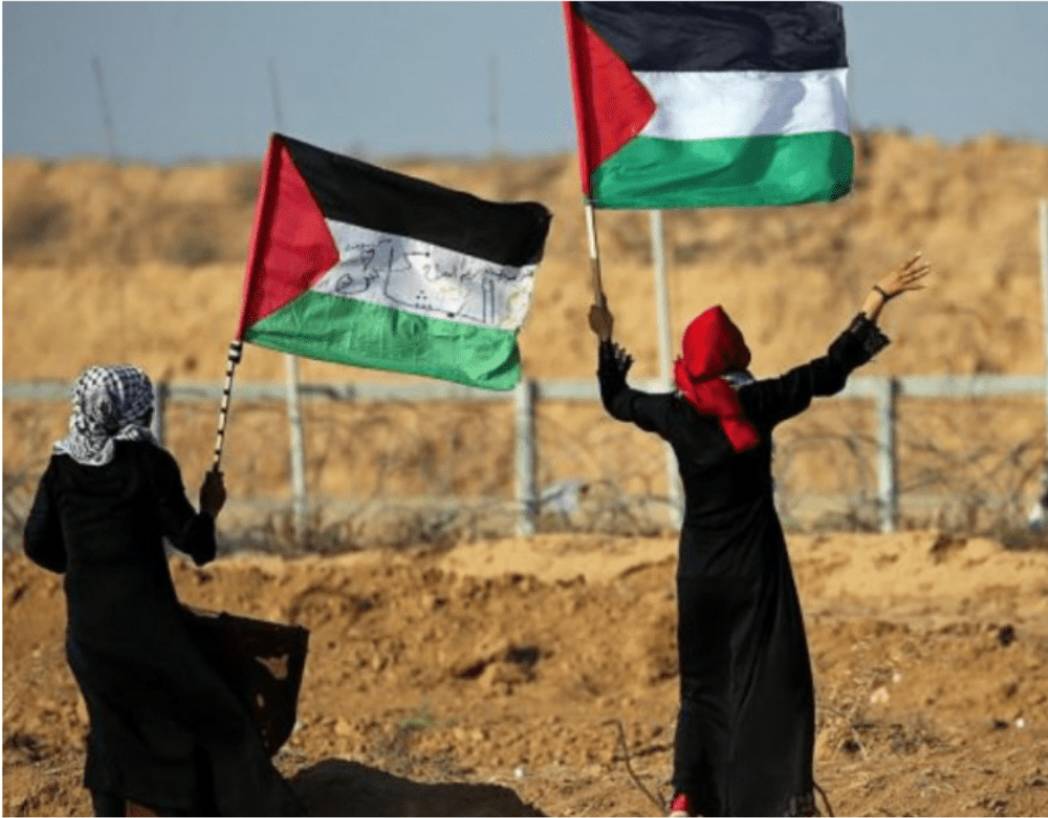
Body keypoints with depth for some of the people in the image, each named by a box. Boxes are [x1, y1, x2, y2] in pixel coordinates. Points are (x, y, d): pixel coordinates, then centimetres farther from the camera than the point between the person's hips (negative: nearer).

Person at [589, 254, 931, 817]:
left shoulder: (674, 415, -2)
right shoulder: (757, 405, -11)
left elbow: (616, 400, 17)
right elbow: (830, 371, -9)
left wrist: (607, 342, 34)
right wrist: (878, 299, -3)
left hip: (699, 570, 4)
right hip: (755, 565, -4)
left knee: (702, 684, 16)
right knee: (773, 681, -4)